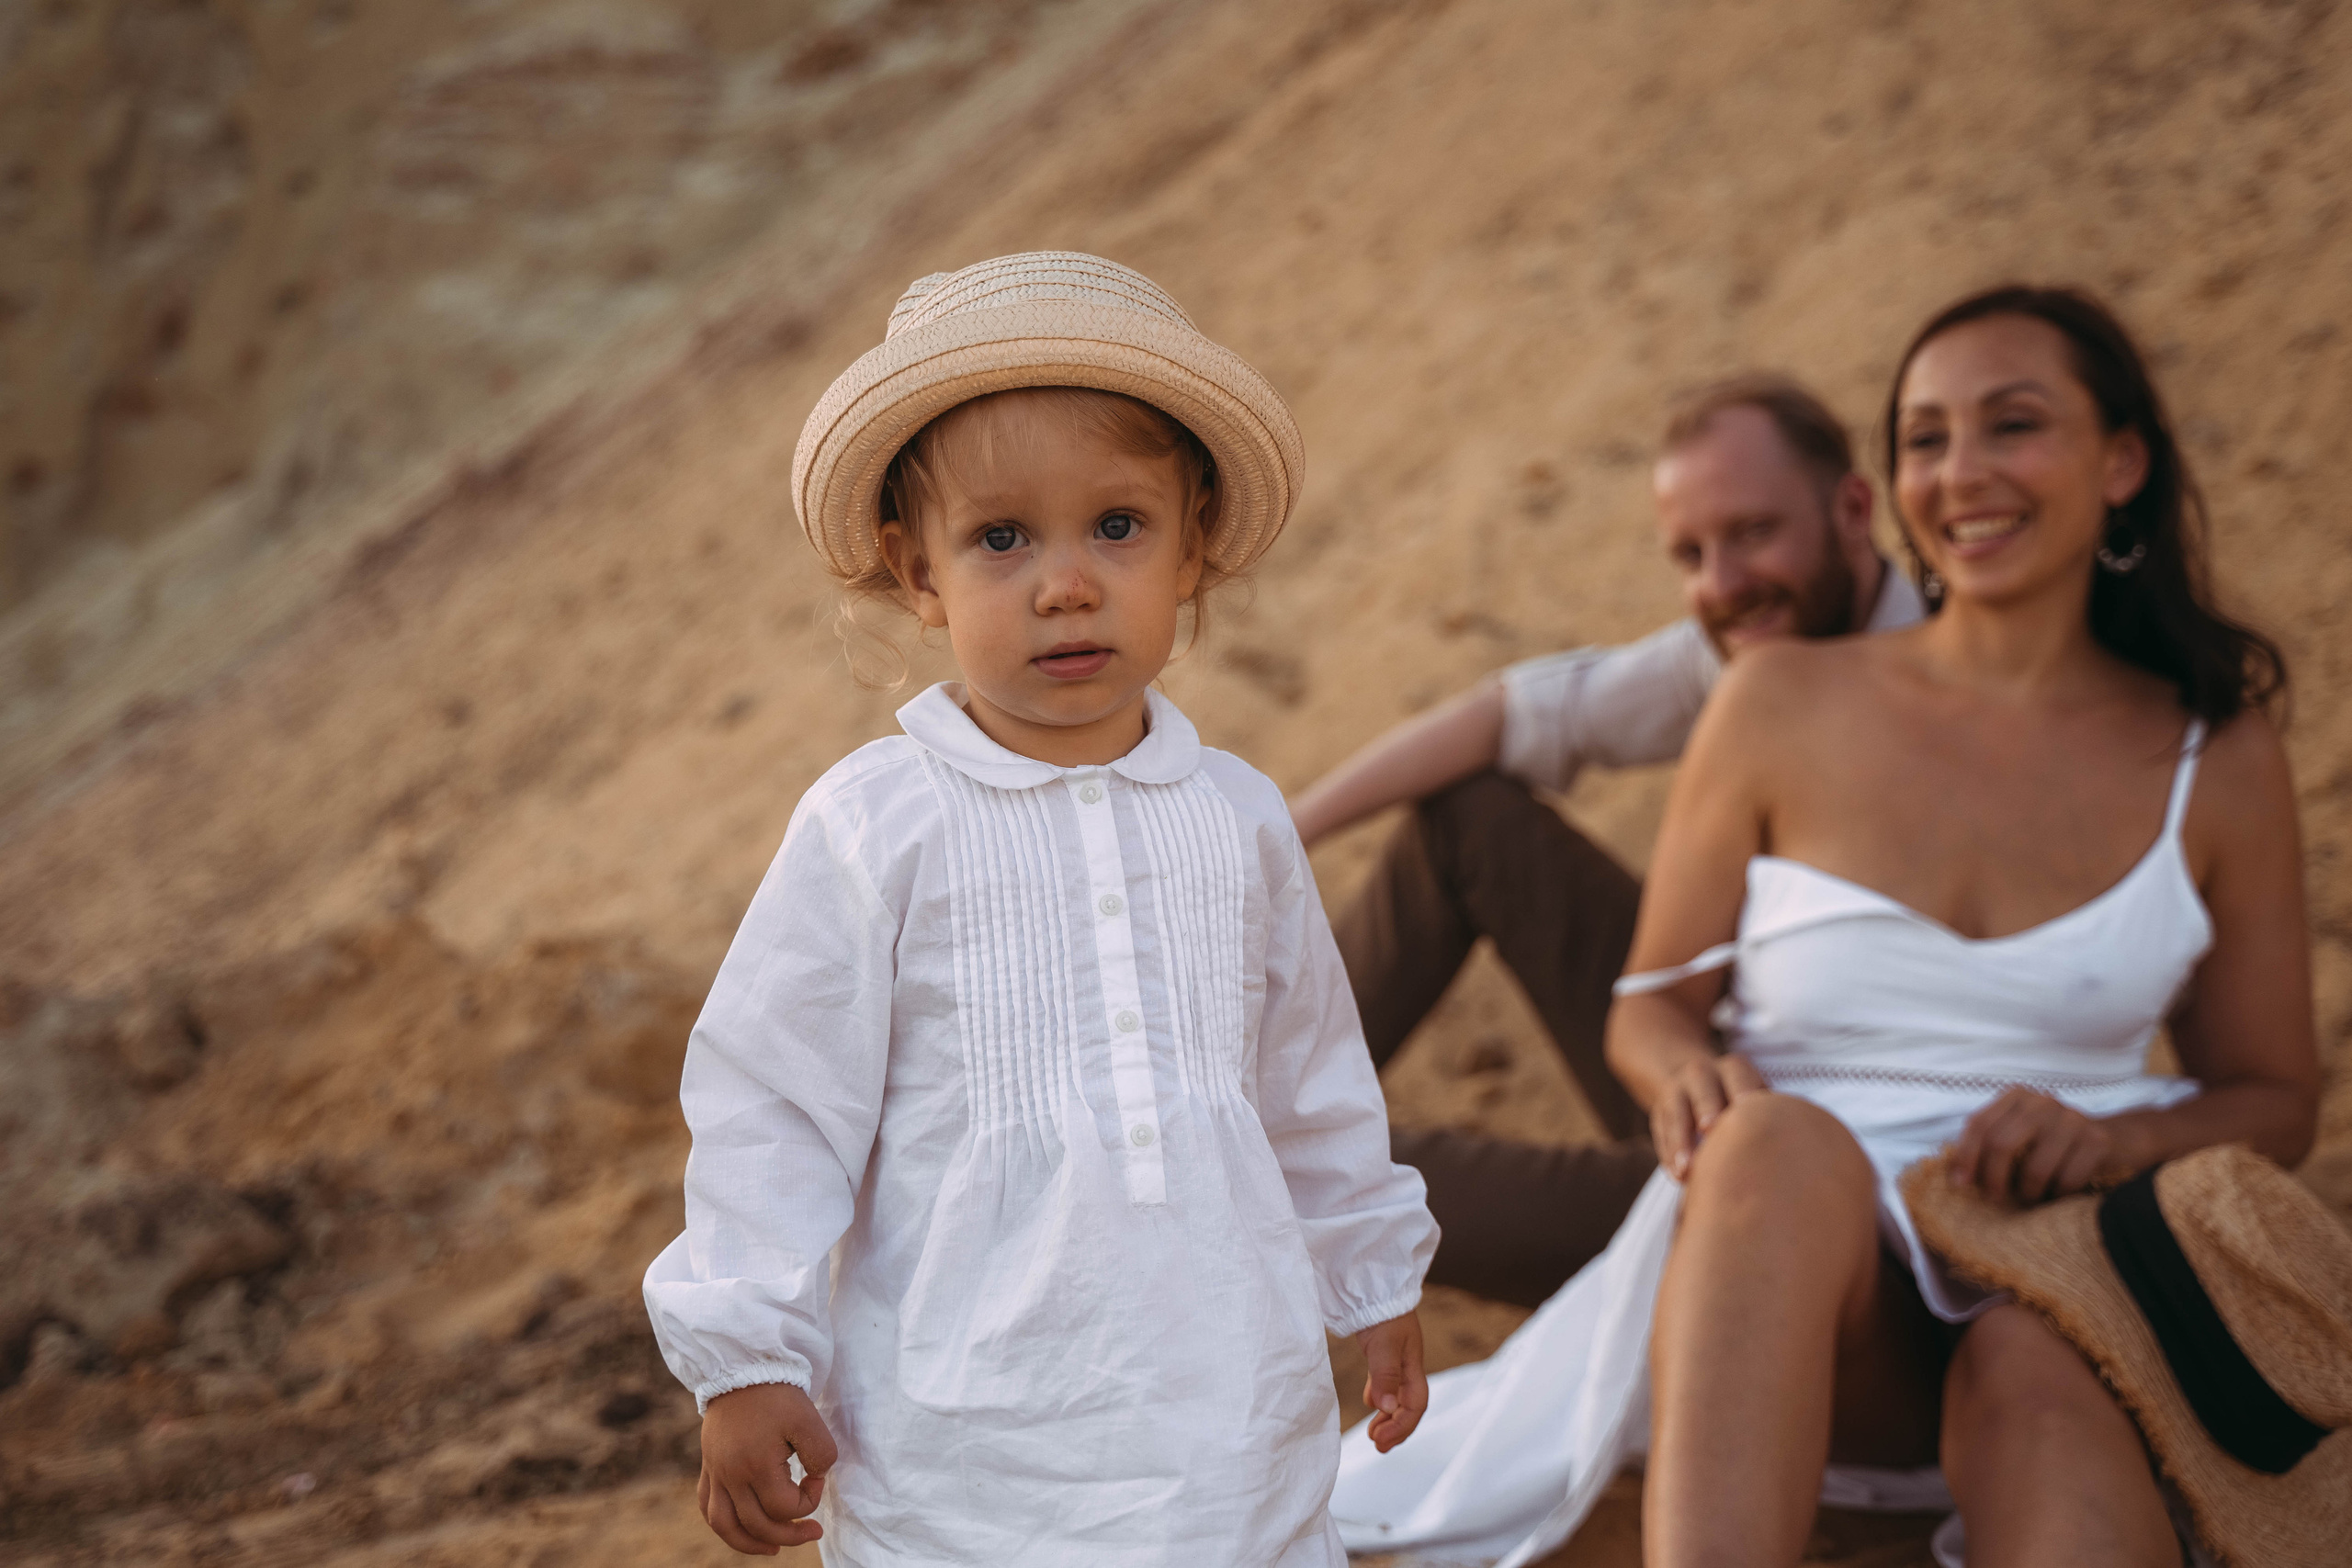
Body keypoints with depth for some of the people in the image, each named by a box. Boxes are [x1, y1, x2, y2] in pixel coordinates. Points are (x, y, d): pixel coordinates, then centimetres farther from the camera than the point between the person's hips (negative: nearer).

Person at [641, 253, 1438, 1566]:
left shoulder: (1239, 820, 4)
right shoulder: (875, 830, -8)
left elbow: (1315, 1084, 17)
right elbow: (772, 1101, -4)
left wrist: (1376, 1284, 24)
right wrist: (748, 1361, -6)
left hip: (1233, 1406, 4)